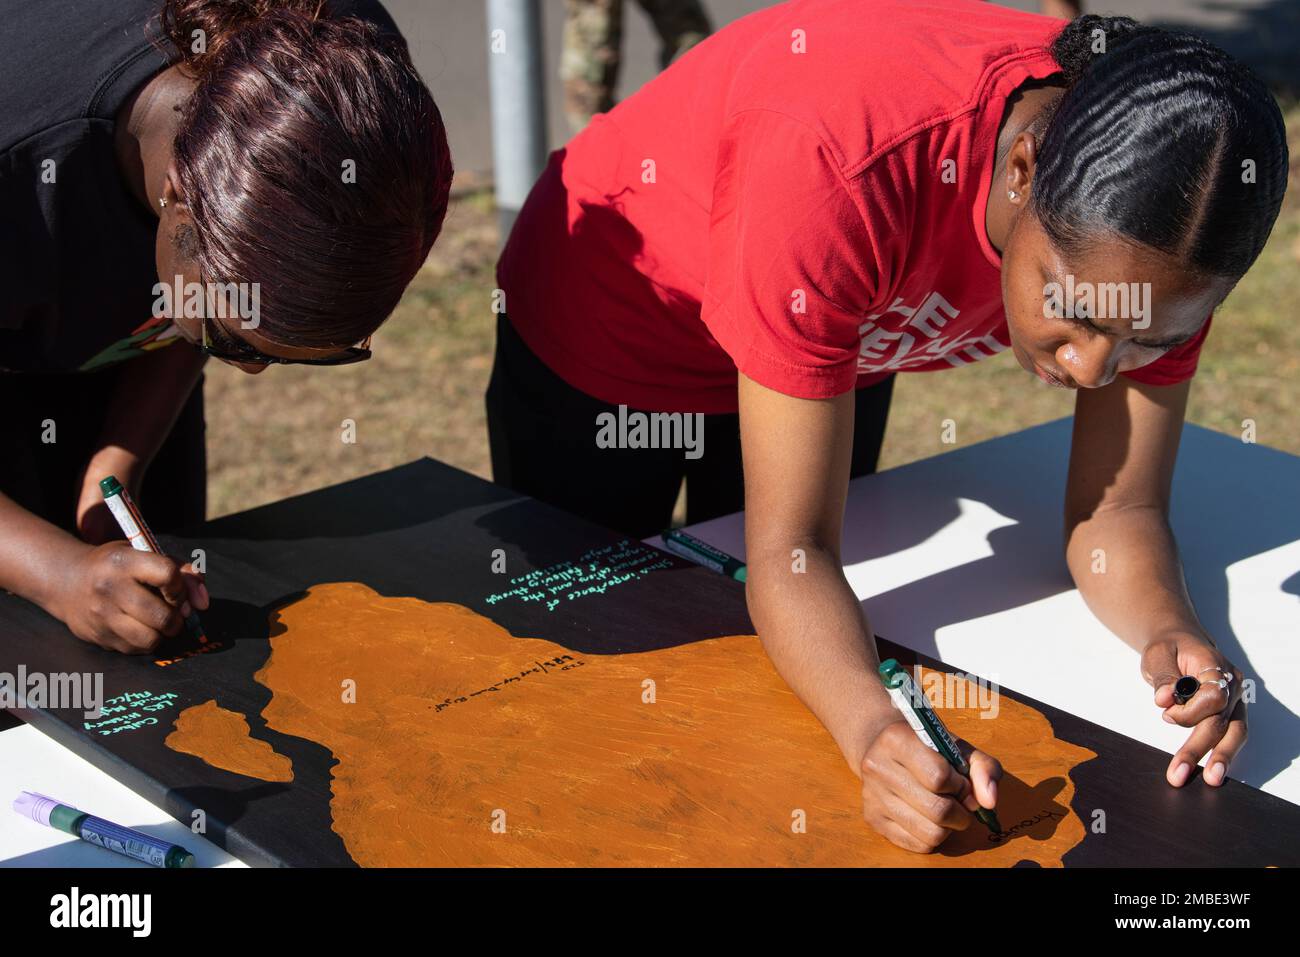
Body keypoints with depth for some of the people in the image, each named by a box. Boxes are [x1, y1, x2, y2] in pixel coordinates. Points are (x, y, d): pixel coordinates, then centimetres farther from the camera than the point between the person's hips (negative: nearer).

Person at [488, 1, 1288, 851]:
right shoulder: (844, 172, -45)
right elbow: (788, 549, -41)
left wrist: (1173, 637, -42)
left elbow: (1119, 509, -21)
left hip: (839, 346, 4)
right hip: (605, 335, -4)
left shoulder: (1150, 228, -29)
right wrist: (877, 736, -58)